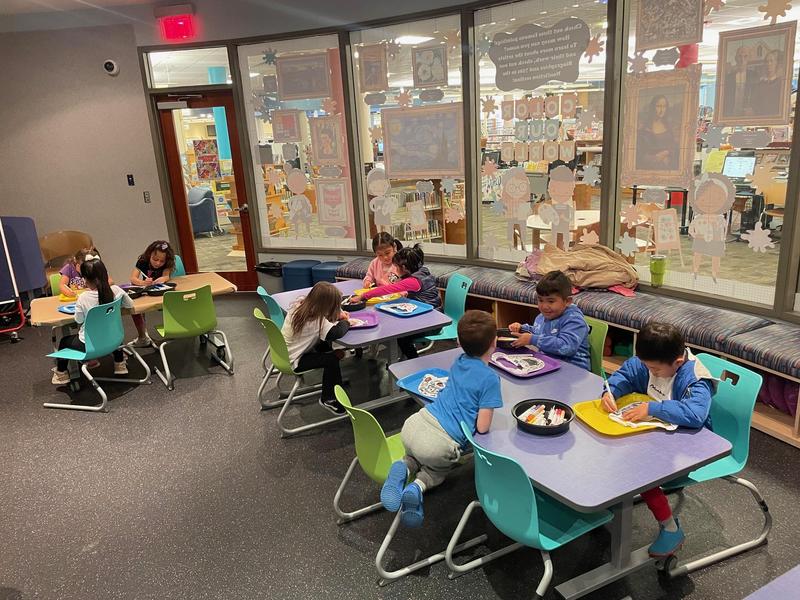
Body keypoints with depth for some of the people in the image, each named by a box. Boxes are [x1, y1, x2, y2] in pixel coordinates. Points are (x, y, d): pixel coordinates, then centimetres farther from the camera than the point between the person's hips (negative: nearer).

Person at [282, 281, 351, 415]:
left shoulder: (300, 304, -5)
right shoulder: (316, 321, -29)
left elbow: (322, 314, 13)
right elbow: (336, 333, -38)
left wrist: (337, 315, -2)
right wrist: (345, 322, -16)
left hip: (284, 353, 9)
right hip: (293, 362, -9)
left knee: (326, 347, 17)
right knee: (332, 360, -9)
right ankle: (328, 399, 7)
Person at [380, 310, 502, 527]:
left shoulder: (458, 362, 12)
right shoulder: (490, 378, -8)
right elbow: (482, 427, -8)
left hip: (414, 425, 4)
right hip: (441, 442, -4)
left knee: (418, 456, 36)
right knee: (438, 468, 30)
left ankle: (404, 467, 3)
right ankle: (419, 486, -2)